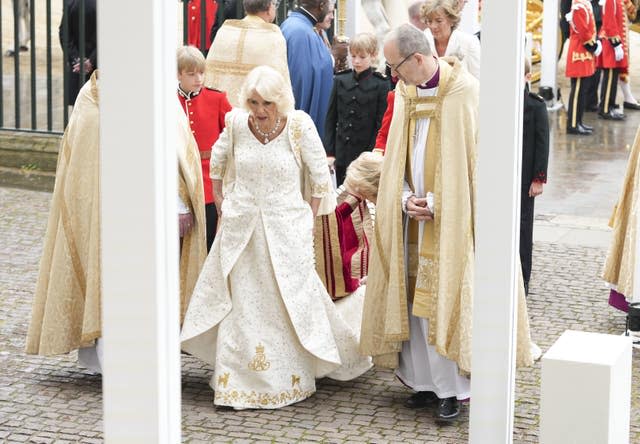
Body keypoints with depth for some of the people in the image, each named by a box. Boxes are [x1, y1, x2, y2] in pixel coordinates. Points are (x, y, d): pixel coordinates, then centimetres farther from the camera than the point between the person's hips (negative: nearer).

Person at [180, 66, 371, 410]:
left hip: (285, 227, -2)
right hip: (241, 227, 2)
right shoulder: (236, 124, -6)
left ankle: (290, 380, 20)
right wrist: (219, 199, 14)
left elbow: (320, 175, -4)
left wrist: (309, 219, -2)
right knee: (240, 305, 8)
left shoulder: (299, 126, -14)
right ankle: (239, 379, 20)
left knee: (288, 304, 5)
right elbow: (218, 158, 15)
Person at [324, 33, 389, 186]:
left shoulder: (380, 85, -3)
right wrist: (329, 152, 2)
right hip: (342, 155, 4)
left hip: (367, 156, -3)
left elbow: (381, 123, -4)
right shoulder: (340, 81, 7)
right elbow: (331, 119, 8)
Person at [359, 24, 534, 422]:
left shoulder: (466, 93, -13)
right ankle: (426, 381, 17)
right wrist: (406, 198, -5)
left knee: (449, 300, -4)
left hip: (453, 221, -6)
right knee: (417, 299, 8)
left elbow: (479, 160, -12)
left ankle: (452, 389, 4)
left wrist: (437, 203, -15)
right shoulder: (406, 93, 7)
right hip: (416, 220, 6)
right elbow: (397, 158, 12)